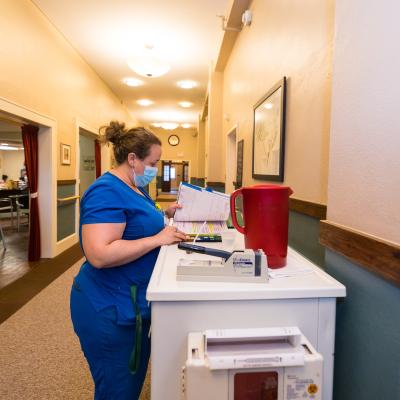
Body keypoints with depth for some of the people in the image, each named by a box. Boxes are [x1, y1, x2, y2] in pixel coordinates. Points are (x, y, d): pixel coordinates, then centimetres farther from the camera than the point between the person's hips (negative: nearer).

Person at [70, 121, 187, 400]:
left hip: (135, 304, 9)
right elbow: (100, 255, -31)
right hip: (110, 310, -9)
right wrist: (158, 239, -26)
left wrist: (164, 216, 6)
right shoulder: (106, 192, -22)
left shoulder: (135, 188, 8)